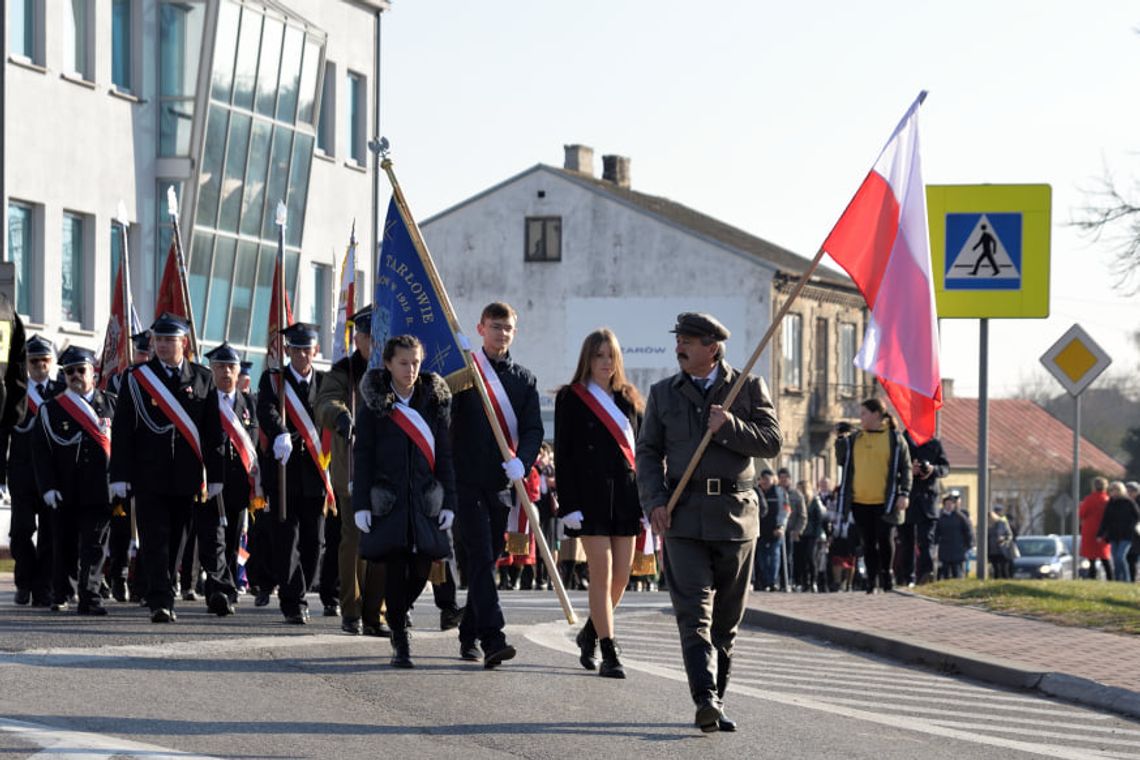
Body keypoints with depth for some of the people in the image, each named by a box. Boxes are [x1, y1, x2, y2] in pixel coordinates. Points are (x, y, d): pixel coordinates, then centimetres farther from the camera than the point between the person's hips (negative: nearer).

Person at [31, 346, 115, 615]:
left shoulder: (111, 406, 9)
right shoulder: (51, 409, 7)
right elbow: (41, 452, 4)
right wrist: (48, 487, -6)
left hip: (98, 490, -1)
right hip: (65, 492, 1)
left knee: (94, 547, -7)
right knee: (64, 546, 9)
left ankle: (89, 599, -8)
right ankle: (60, 595, 25)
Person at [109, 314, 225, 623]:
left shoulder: (203, 379, 7)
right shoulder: (136, 378, 2)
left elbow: (213, 432, 8)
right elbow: (122, 430, 1)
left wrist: (214, 476, 3)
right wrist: (120, 475, -6)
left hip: (186, 478, 2)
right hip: (149, 476, -2)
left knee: (175, 541, 8)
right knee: (155, 540, -9)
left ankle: (164, 600, 17)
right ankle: (160, 603, -14)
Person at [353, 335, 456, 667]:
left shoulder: (435, 401, 8)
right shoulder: (373, 405, 2)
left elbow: (445, 455, 8)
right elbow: (362, 457, 2)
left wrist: (449, 502, 3)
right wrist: (360, 504, -5)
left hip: (426, 500, 2)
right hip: (388, 500, -2)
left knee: (421, 569, 0)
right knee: (396, 569, -6)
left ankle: (399, 613, 30)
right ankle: (400, 639, 1)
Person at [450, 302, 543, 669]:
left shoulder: (524, 379, 12)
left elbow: (533, 429, 3)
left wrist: (522, 461, -14)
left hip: (503, 483, 4)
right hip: (468, 482, -4)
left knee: (488, 561, 11)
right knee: (481, 559, -12)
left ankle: (469, 635, 23)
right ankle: (492, 639, -21)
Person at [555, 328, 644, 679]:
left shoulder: (629, 399, 15)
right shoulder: (571, 398, 2)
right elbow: (563, 455, -2)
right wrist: (569, 505, -10)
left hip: (626, 494, 5)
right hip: (591, 496, -5)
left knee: (621, 577, 5)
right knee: (602, 575, -9)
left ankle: (590, 633, 28)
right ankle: (608, 653, -7)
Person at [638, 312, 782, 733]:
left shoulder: (749, 387, 6)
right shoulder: (663, 393, 12)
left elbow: (772, 442, 0)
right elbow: (648, 452, 9)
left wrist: (729, 426, -15)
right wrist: (654, 503, -5)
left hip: (735, 512, 0)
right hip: (684, 516, 0)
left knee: (727, 617, 6)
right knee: (694, 613, -14)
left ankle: (716, 700, 16)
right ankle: (706, 701, -24)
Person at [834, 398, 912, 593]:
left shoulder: (895, 439, -1)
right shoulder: (854, 439, 11)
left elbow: (906, 468, -1)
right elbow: (842, 461, 14)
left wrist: (904, 494, -11)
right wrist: (841, 440, 0)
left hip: (885, 502, -4)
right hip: (860, 502, 4)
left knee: (885, 539, -6)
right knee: (868, 543, 6)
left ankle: (886, 573, 16)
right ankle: (872, 581, 13)